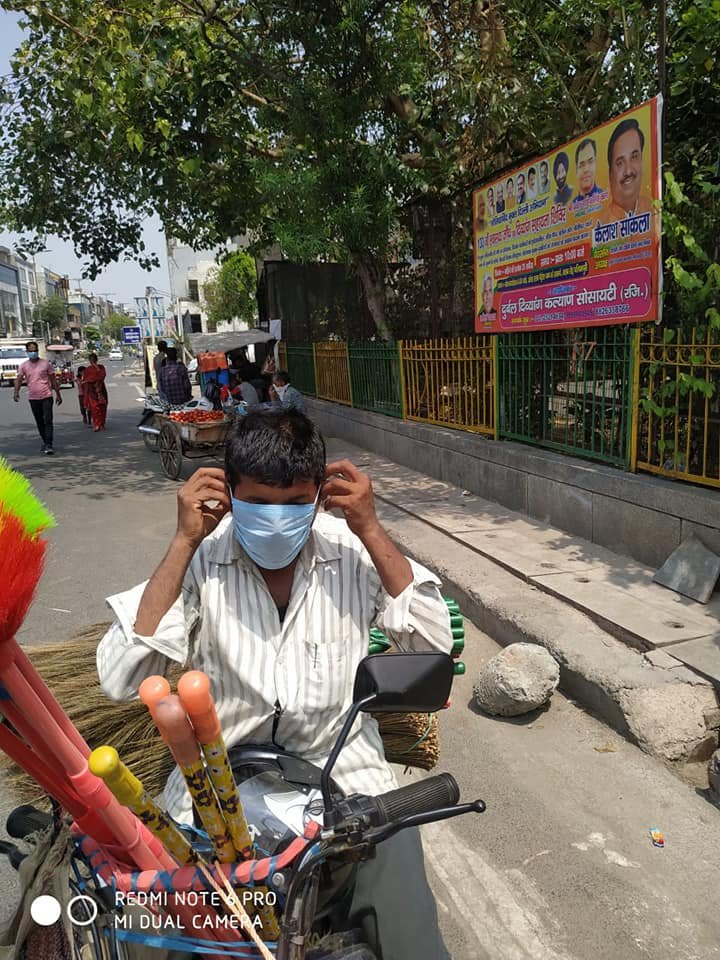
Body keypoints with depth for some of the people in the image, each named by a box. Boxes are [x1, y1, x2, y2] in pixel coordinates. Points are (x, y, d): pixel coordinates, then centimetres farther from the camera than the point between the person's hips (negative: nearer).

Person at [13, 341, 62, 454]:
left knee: (48, 421, -11)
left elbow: (53, 380, 6)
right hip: (33, 398, 3)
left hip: (46, 396, -3)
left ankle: (49, 445, -16)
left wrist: (58, 394, 5)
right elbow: (19, 379, -6)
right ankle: (45, 443, 23)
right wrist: (16, 392, -23)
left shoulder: (46, 364, 2)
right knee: (39, 423, 11)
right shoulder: (23, 366, 5)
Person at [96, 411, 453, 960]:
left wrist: (371, 530, -18)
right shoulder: (200, 559, -9)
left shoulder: (354, 551, -6)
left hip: (340, 758, 1)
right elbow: (121, 681, -16)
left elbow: (435, 642, -11)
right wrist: (183, 543, -20)